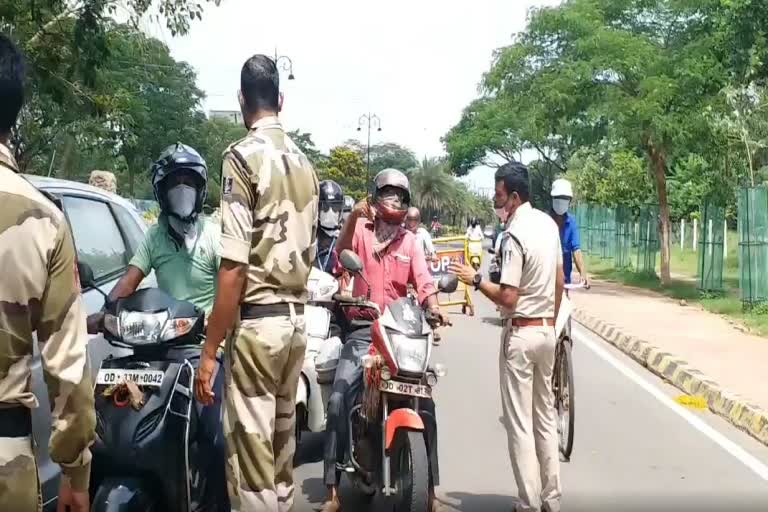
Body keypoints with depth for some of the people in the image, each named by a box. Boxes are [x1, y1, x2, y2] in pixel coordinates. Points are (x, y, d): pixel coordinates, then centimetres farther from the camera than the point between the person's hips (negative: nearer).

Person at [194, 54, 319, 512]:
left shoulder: (243, 157, -11)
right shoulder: (305, 163, 12)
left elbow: (234, 266, -17)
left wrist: (210, 350, -13)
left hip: (256, 321, -8)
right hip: (297, 319, 8)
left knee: (251, 452, -3)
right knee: (282, 442, 17)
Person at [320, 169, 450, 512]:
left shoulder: (411, 241, 11)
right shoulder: (361, 230, 3)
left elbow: (423, 281, 0)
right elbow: (341, 255, -17)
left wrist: (433, 307, -21)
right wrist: (353, 217, -33)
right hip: (363, 330, -2)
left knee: (425, 404, -5)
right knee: (338, 401, -14)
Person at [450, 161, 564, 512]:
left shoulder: (514, 235, -19)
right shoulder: (548, 223, 6)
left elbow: (508, 298, -22)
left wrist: (475, 279, -9)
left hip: (520, 333, -8)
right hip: (546, 330, 8)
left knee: (520, 423, -1)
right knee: (546, 416, 15)